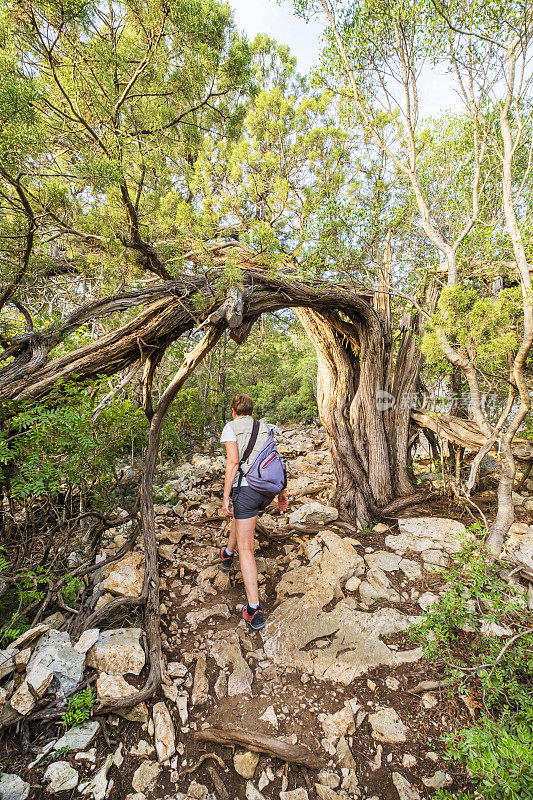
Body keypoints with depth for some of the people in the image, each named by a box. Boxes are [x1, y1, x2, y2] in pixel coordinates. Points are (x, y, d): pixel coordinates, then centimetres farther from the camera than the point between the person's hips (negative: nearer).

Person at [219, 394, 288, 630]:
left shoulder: (231, 427, 1)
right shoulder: (264, 428, 17)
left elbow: (233, 462, -11)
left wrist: (226, 497, -9)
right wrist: (282, 492, 17)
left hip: (247, 487, -6)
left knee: (246, 548, 2)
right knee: (241, 512, 35)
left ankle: (254, 610, 1)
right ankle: (227, 554, 57)